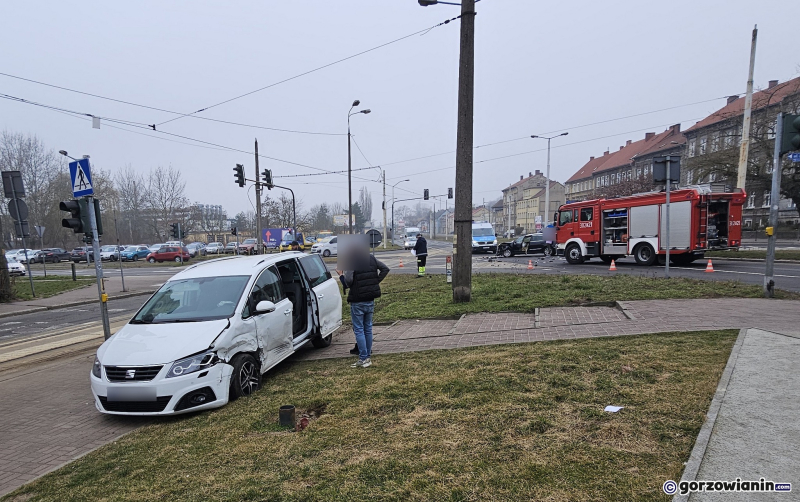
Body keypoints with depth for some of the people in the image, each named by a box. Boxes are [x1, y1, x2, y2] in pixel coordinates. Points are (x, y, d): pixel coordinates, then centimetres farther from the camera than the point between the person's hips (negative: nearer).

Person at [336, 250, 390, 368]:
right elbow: (385, 269, 7)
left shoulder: (350, 261, -16)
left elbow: (348, 281, -23)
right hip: (370, 300, 6)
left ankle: (363, 359, 2)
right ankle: (368, 357, 20)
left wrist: (341, 275, -4)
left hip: (357, 302, -6)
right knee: (368, 328, 14)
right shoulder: (371, 258, 4)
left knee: (359, 330, 2)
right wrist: (375, 282, 8)